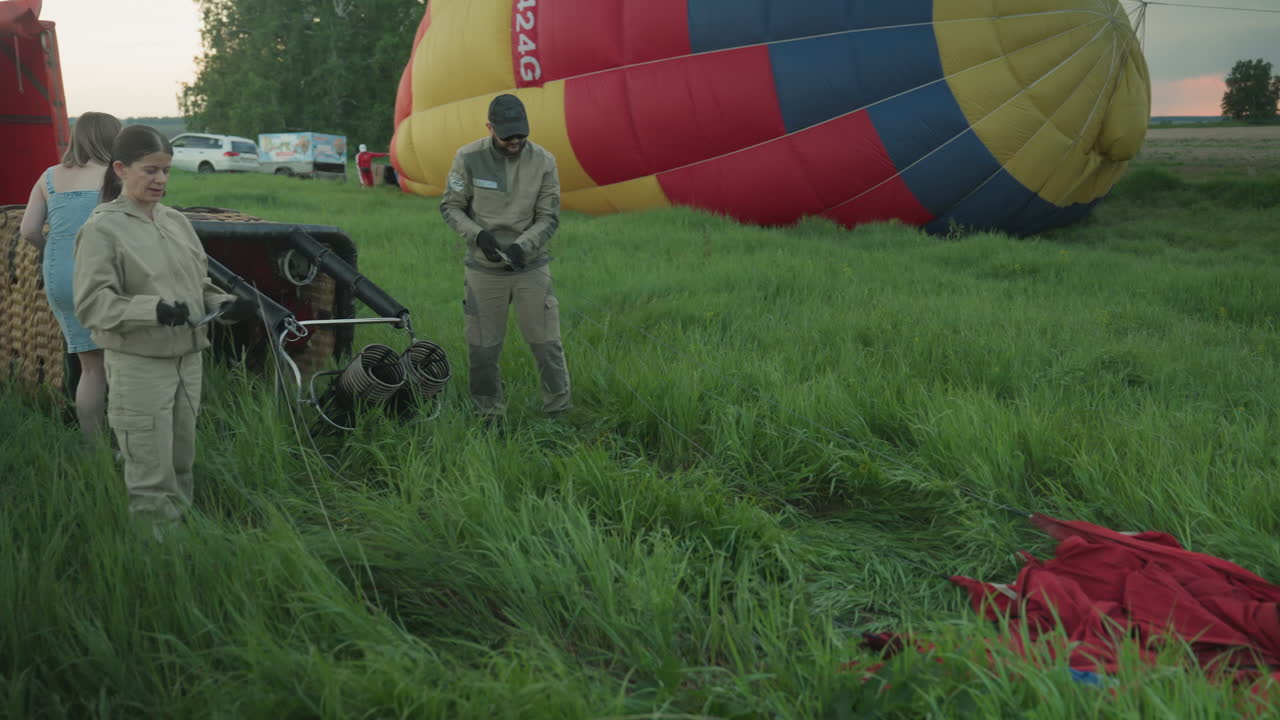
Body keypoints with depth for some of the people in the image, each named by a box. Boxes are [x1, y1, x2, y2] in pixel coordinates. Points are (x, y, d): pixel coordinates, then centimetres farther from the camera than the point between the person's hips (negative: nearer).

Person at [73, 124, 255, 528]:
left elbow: (199, 286, 18)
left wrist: (224, 305, -3)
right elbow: (91, 304, -13)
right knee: (151, 479, -3)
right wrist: (154, 310, -27)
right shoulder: (102, 228, -6)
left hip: (188, 359, 6)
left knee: (181, 468, 14)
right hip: (139, 364, -6)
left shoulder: (177, 222, 11)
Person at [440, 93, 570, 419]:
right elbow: (450, 207, -1)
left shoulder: (543, 161, -7)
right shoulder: (468, 158, -9)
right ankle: (489, 416, 24)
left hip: (531, 268, 0)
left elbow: (548, 217, -4)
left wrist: (521, 246, -20)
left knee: (547, 344, 2)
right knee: (483, 350, 8)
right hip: (484, 270, 0)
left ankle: (558, 413, 18)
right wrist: (477, 234, -19)